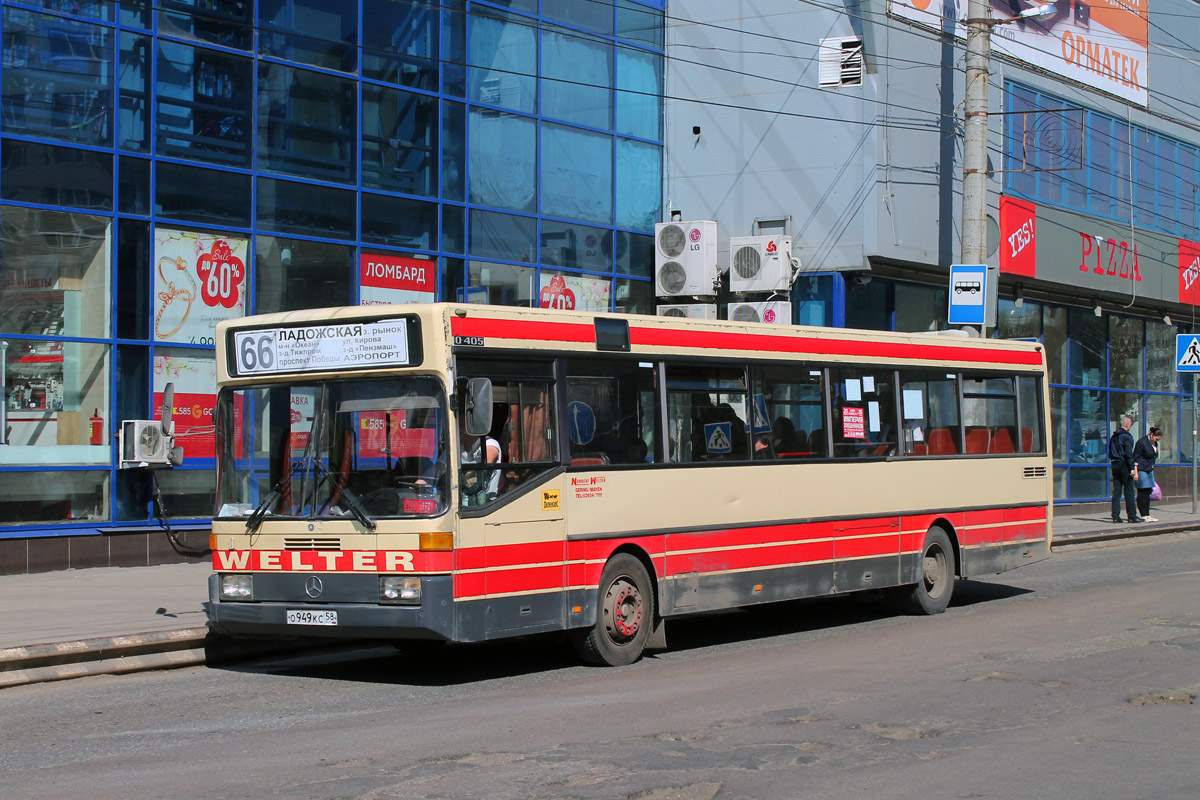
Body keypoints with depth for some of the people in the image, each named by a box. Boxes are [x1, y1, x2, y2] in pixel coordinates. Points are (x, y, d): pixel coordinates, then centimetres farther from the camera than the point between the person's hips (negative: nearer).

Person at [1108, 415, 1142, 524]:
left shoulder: (1113, 436, 14)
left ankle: (1115, 516, 3)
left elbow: (1110, 453, 16)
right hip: (1124, 465, -7)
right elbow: (1128, 453, -15)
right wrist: (1132, 468, -14)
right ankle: (1132, 515, 2)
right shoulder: (1127, 436, -11)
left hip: (1114, 465, 7)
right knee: (1129, 491, -1)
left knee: (1116, 491, 6)